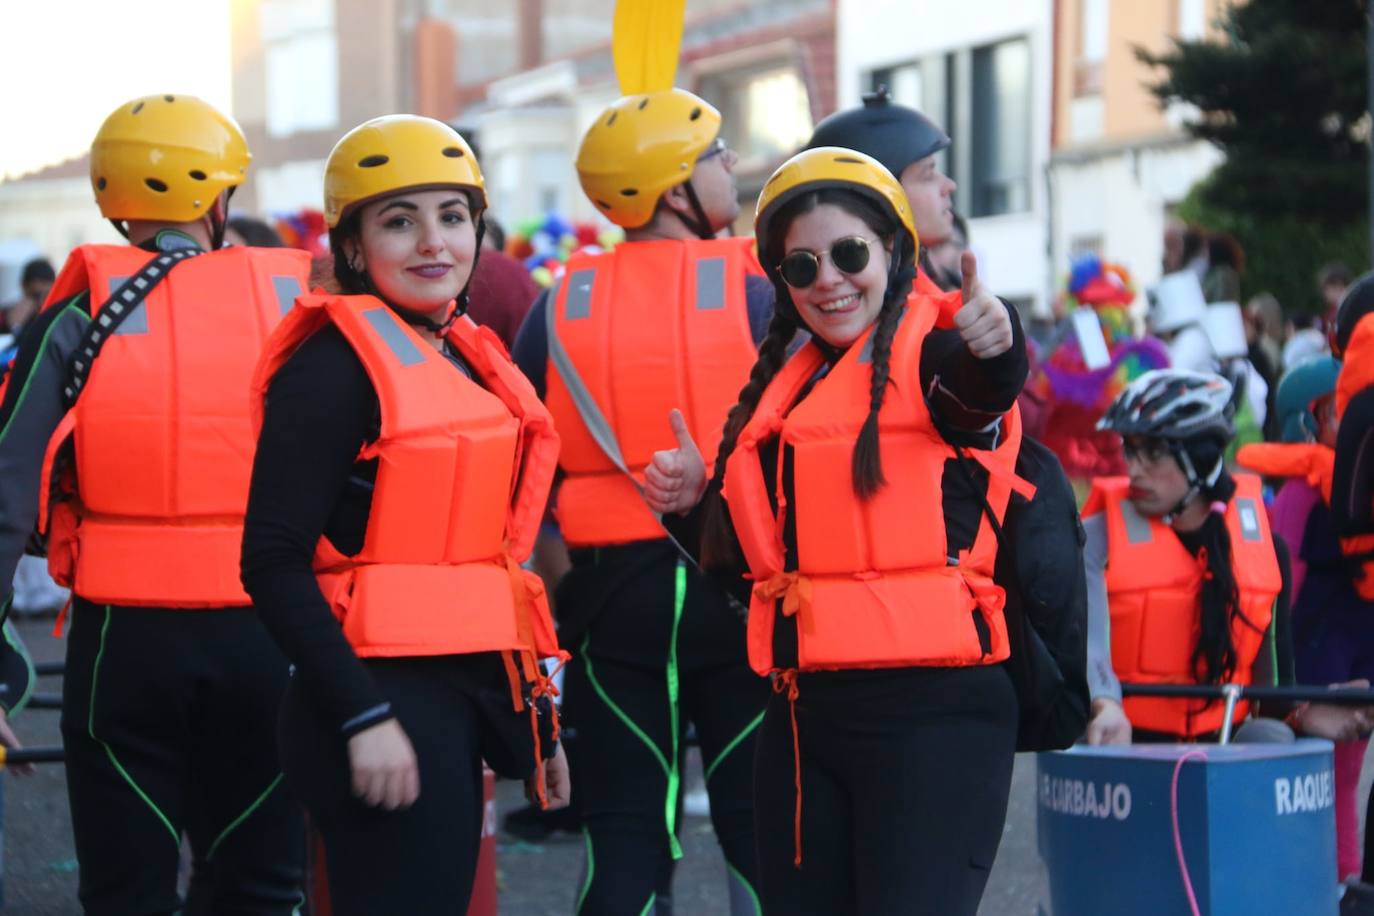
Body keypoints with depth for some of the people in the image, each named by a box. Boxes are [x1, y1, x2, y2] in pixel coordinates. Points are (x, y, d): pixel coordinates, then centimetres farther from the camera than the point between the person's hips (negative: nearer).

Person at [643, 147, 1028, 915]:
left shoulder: (932, 356, -5)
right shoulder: (785, 384, 15)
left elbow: (982, 386, -32)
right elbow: (747, 558, 24)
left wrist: (997, 347, -54)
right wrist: (693, 502, 5)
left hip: (931, 714, -8)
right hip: (804, 712, 8)